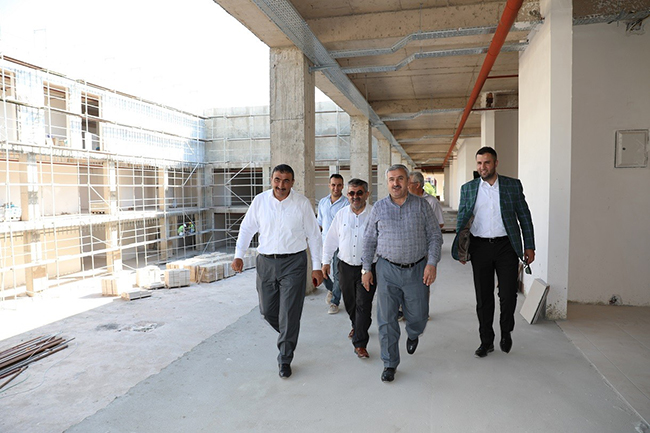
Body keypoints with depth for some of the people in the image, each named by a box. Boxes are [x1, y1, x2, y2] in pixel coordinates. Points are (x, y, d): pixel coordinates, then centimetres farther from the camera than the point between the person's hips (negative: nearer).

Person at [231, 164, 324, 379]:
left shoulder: (302, 203, -3)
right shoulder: (260, 201, 1)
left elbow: (313, 235, 2)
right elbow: (247, 228, 8)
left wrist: (317, 267, 0)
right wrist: (239, 255, -4)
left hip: (294, 263, -2)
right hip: (266, 262, 3)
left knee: (289, 312, -3)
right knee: (267, 310, 11)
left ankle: (285, 359, 14)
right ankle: (287, 335, 43)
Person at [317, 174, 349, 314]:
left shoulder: (347, 203, -7)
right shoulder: (322, 202, 9)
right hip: (325, 243, 5)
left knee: (338, 274, 0)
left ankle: (334, 302, 14)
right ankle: (331, 289, 37)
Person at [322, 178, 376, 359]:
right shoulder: (341, 214, 3)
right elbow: (331, 239, 10)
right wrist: (326, 261, 10)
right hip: (346, 266, 4)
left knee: (363, 305, -5)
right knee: (349, 303, 18)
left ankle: (360, 344, 5)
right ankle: (357, 326, 46)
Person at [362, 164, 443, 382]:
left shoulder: (421, 205, 1)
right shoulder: (378, 208, 3)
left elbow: (435, 236, 3)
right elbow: (369, 240, 8)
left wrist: (432, 263, -8)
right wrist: (366, 268, 6)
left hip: (417, 270, 0)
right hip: (387, 270, 0)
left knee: (418, 316, 8)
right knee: (386, 319, 2)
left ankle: (413, 335, 46)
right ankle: (390, 364, 19)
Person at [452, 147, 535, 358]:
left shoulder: (513, 185, 3)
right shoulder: (468, 188, 5)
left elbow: (524, 216, 6)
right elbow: (461, 220, 10)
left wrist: (529, 246, 1)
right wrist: (461, 249, 3)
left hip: (506, 246, -1)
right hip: (479, 247, 1)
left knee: (508, 295, 0)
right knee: (483, 297, 7)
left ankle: (506, 332, 28)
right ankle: (486, 341, 22)